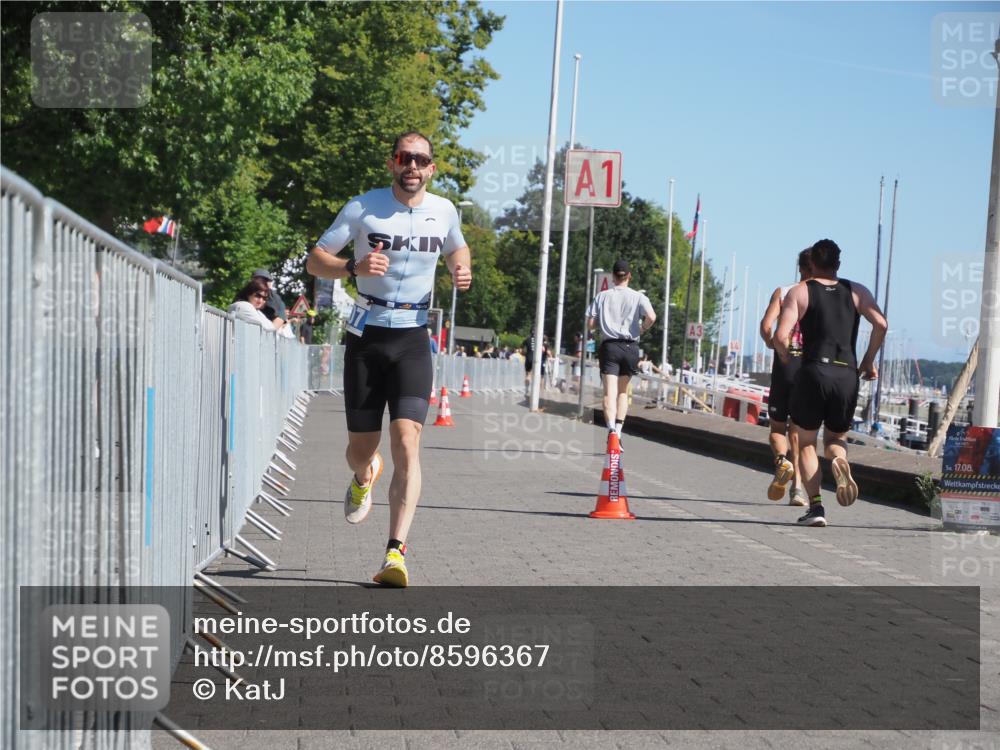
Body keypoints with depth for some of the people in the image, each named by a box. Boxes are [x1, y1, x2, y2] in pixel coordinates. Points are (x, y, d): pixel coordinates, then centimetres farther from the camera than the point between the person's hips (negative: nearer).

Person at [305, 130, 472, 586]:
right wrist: (353, 267, -25)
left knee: (407, 442, -16)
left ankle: (396, 554, -19)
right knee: (360, 449, 7)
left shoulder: (444, 211, 4)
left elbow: (457, 247, 26)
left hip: (412, 341, 1)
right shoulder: (364, 207, -5)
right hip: (366, 337, 0)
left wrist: (461, 269, 2)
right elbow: (314, 261, -4)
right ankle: (364, 477, 47)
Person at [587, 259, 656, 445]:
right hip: (630, 347, 1)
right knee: (623, 391, 18)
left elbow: (590, 324, 3)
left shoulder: (602, 296, 6)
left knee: (610, 392, -10)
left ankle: (611, 428, -32)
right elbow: (651, 317, -15)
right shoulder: (638, 297, 2)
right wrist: (642, 329, 4)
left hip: (609, 347, -1)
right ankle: (619, 429, 10)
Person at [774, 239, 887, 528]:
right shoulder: (857, 291, 12)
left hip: (813, 372, -2)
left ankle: (815, 505, -2)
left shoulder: (799, 291, 5)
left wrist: (786, 358, 12)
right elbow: (881, 324, -3)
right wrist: (869, 360, 9)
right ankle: (839, 459, -16)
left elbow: (780, 336, -7)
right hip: (847, 375, 2)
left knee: (805, 443, 12)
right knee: (835, 437, 21)